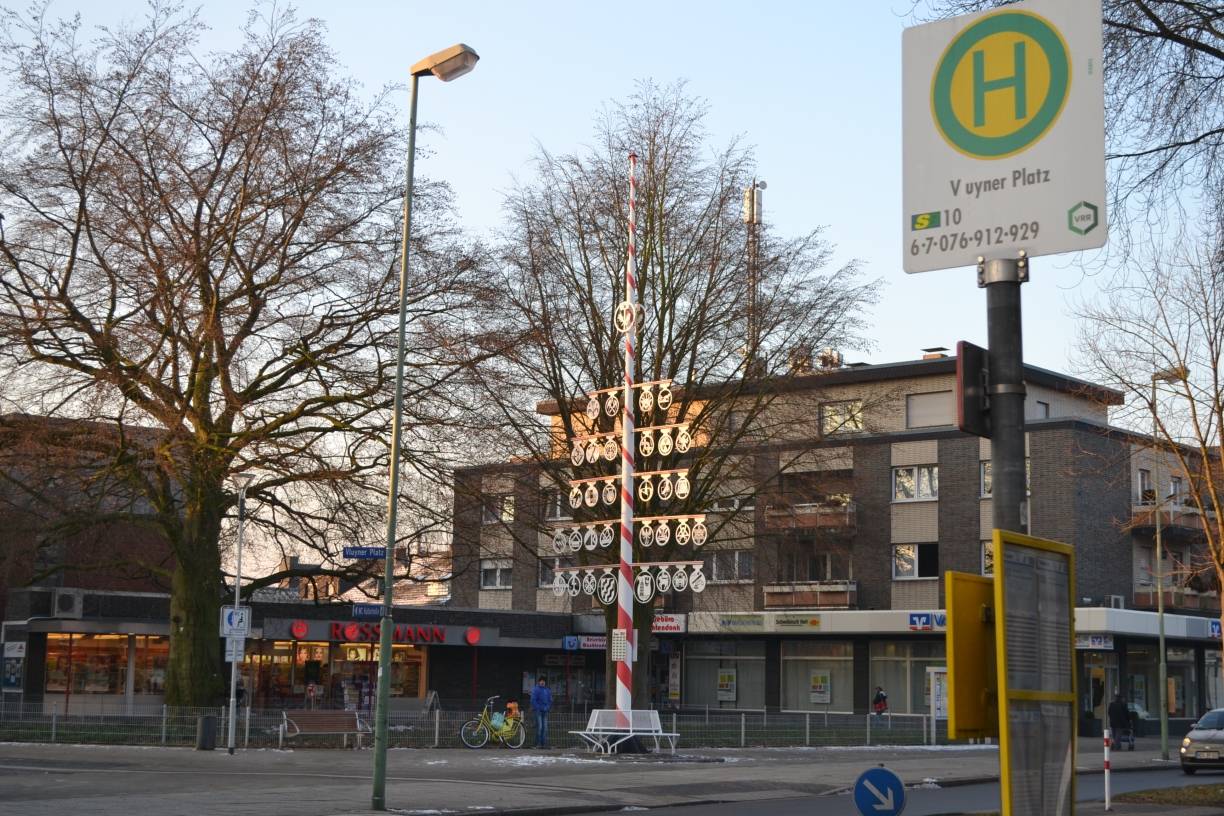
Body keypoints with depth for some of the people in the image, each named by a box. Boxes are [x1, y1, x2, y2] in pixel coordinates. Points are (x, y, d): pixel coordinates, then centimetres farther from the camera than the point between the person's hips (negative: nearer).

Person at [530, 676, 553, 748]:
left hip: (545, 711, 5)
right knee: (539, 727, -11)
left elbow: (550, 700, 19)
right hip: (538, 711, -5)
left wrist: (548, 708, 4)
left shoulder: (547, 690, 16)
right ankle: (538, 743, -9)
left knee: (545, 727, 2)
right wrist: (537, 708, -13)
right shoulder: (536, 690, -1)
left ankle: (544, 743, 5)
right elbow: (533, 700, -7)